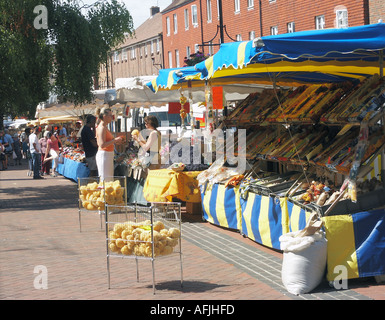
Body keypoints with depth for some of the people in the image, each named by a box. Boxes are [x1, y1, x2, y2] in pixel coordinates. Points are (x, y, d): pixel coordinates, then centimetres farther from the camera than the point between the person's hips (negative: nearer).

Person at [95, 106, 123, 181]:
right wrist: (115, 140, -17)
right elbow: (102, 145, -22)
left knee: (109, 179, 10)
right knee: (105, 180, -9)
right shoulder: (102, 127, -15)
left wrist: (115, 140, 11)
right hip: (104, 155, -10)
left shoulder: (104, 127, 14)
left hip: (108, 155, 10)